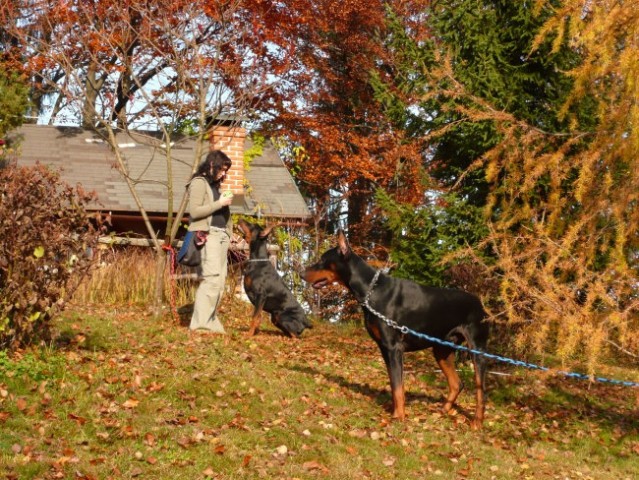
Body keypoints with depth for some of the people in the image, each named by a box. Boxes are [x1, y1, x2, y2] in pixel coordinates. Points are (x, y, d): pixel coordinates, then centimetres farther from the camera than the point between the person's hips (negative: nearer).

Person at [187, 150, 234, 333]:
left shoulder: (216, 185, 23)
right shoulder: (199, 183, -2)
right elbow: (194, 211, -13)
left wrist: (228, 234, 13)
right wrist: (220, 203, -11)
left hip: (221, 236, 9)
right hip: (207, 235, -9)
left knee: (219, 282, 4)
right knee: (212, 278, -17)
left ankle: (210, 321, 7)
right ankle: (200, 323, -17)